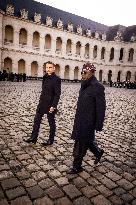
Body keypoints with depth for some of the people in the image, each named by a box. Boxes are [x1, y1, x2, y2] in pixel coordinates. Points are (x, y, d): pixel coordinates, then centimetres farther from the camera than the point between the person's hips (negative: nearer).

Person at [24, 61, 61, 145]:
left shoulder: (56, 79, -14)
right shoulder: (45, 77, 7)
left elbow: (57, 94, -17)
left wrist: (53, 106, -21)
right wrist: (41, 100, 15)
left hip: (50, 104, -7)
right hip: (42, 103, 7)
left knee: (51, 122, 8)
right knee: (37, 120, 11)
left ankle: (51, 140, 23)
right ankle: (33, 138, 23)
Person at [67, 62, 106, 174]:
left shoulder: (97, 87, -17)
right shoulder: (84, 85, 8)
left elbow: (101, 107, -17)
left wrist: (99, 125, -15)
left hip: (88, 122, -8)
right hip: (80, 120, 8)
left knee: (80, 144, 3)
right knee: (87, 140, 22)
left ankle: (77, 167, 22)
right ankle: (98, 152, 48)